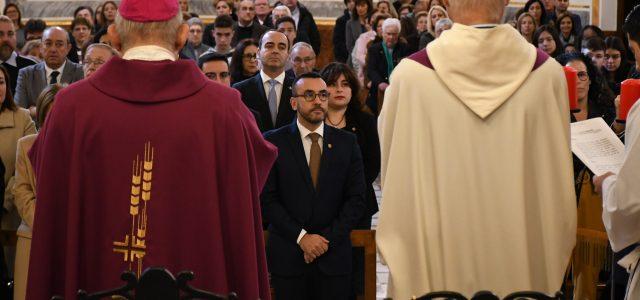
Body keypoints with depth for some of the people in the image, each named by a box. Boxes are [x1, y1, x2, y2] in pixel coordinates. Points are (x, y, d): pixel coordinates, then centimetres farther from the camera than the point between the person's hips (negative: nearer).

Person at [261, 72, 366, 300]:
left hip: (334, 255, 1)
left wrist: (328, 238, -7)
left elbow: (356, 199, 3)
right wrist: (301, 237, -12)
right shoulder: (273, 142, 1)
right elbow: (267, 199, -4)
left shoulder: (347, 142, 6)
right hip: (288, 255, -1)